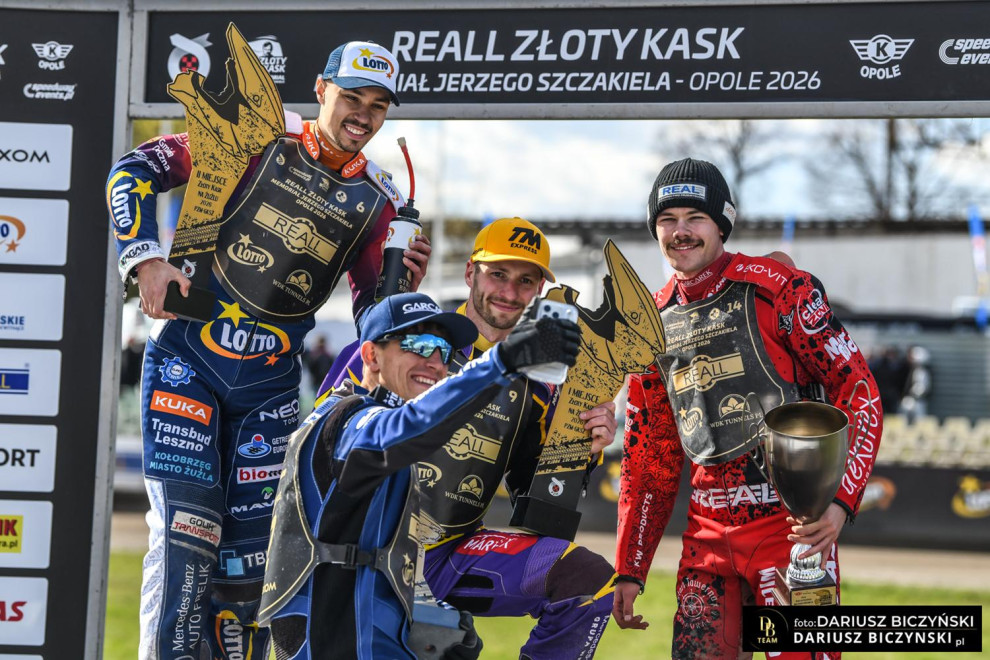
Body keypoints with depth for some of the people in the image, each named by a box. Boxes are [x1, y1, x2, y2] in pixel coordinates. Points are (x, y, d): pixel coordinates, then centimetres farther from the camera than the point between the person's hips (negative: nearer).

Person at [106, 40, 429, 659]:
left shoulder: (376, 201, 8)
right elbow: (136, 169, -2)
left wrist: (402, 286, -10)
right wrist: (145, 258, -12)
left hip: (270, 385, 4)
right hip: (188, 360, -4)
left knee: (250, 551, 1)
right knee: (185, 532, -16)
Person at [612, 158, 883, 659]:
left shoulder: (779, 289, -5)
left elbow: (858, 390, -7)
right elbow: (649, 458, 19)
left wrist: (840, 500, -20)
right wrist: (630, 570, 14)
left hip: (793, 522, -5)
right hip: (708, 533, 5)